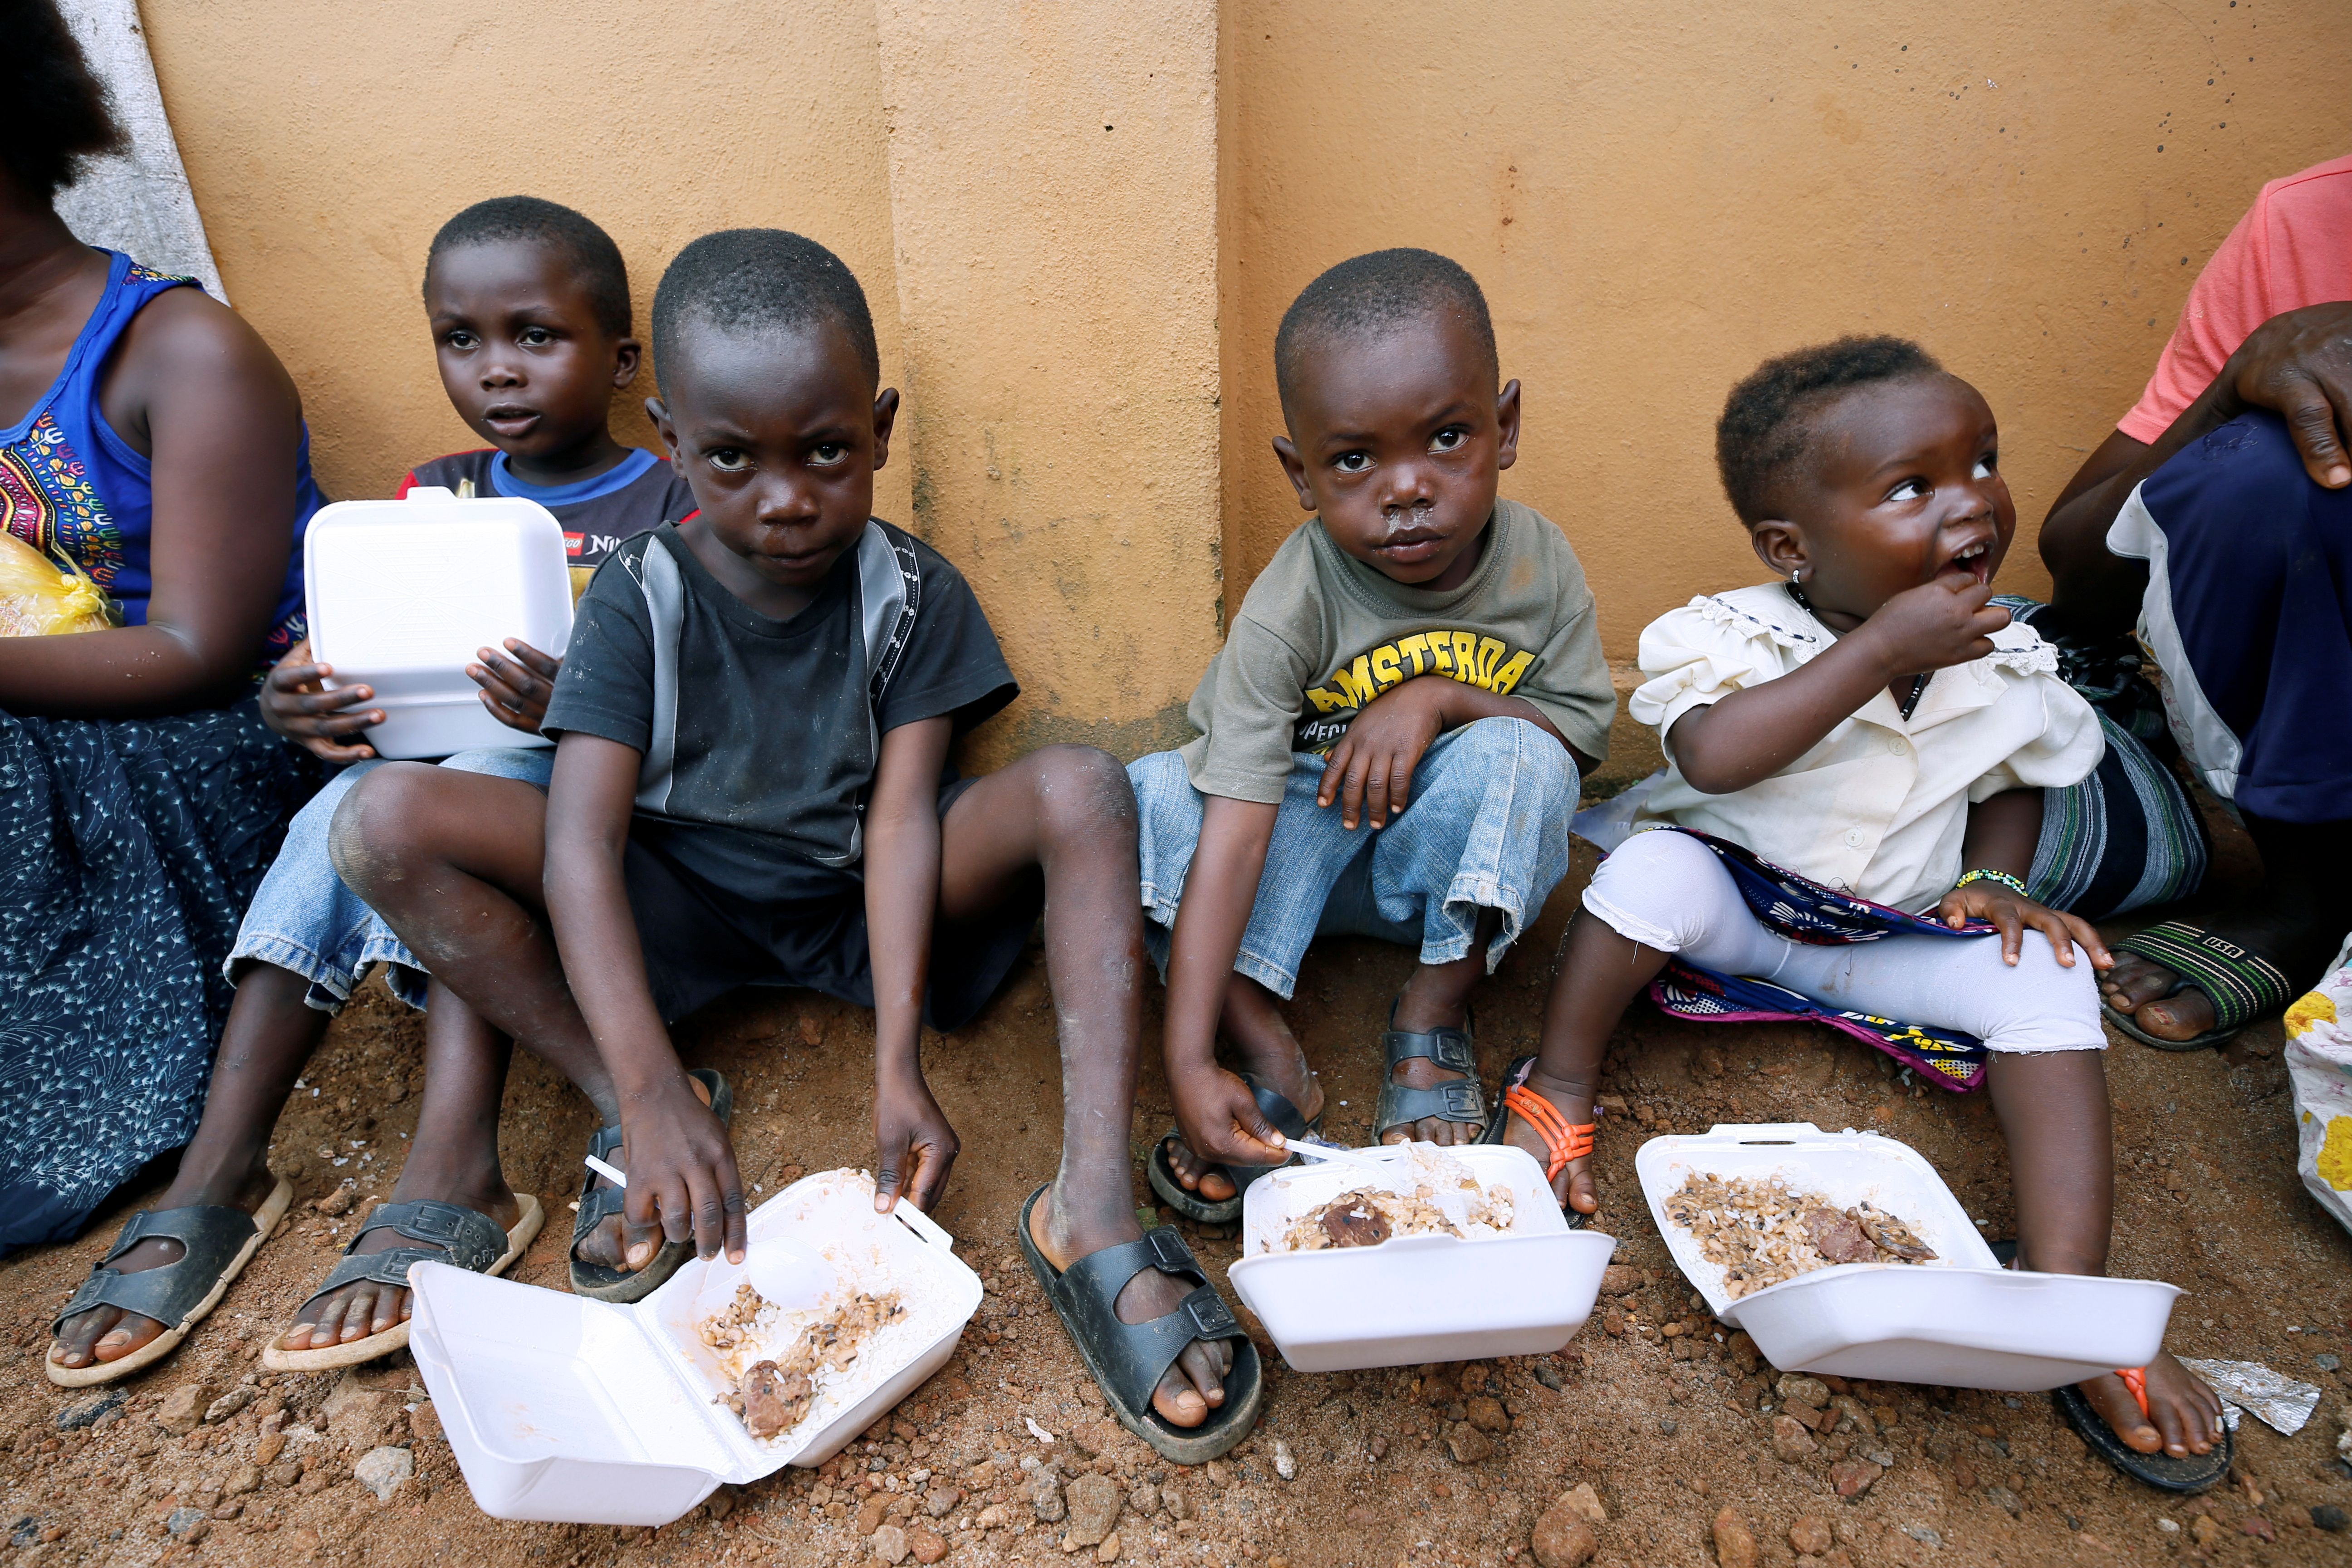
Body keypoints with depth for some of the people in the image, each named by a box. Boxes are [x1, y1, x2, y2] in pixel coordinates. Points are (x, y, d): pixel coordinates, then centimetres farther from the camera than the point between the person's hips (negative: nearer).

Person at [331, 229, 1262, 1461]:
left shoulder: (914, 596, -9)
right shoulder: (640, 598, -11)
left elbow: (901, 819, -18)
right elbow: (582, 842, -21)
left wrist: (898, 1064, -30)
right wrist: (648, 1089, -34)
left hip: (860, 903, 0)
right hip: (678, 907, 1)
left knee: (1081, 789, -28)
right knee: (385, 821, -20)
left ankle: (1094, 1212, -36)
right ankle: (622, 1122, -15)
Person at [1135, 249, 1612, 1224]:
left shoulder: (1538, 565, -12)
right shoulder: (1289, 613, -24)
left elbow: (1584, 733, -5)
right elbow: (1234, 837, -30)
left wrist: (1440, 695, -25)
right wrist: (1189, 1063, -38)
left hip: (1454, 858, 2)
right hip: (1307, 839, -1)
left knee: (1514, 757, -30)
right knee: (1152, 794, -26)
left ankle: (1434, 1016, -12)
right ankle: (1265, 1048, -20)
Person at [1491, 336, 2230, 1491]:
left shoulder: (2010, 668, -4)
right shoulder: (1734, 636, -19)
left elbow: (2017, 782, 15)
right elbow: (1711, 757, -38)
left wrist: (1995, 881, -5)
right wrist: (1878, 649, -36)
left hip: (1898, 941, 4)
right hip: (1733, 905, -4)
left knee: (2043, 972, -18)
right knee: (1657, 865, -33)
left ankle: (2062, 1290, -16)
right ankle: (1559, 1086, -14)